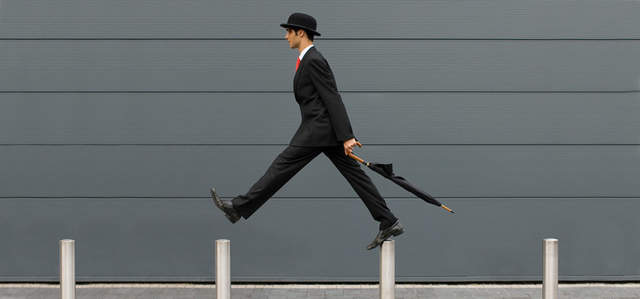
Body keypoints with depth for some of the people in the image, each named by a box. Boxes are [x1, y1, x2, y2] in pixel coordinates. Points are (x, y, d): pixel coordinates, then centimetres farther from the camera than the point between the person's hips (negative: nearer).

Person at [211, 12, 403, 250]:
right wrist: (346, 135, 24)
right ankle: (388, 223, 5)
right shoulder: (309, 60, 18)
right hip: (323, 130, 10)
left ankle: (240, 208, 2)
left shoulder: (313, 61, -14)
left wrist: (346, 137, -21)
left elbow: (333, 99, -19)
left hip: (318, 129, -10)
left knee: (282, 167, -4)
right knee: (354, 174, 7)